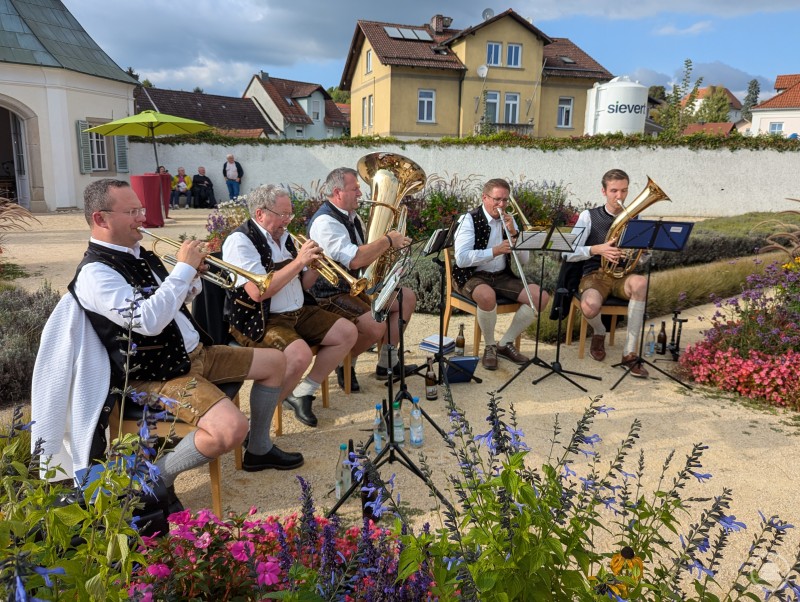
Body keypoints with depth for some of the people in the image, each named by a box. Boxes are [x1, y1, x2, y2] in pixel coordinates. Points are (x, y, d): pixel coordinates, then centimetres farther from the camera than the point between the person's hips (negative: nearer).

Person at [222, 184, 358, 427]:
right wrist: (299, 261, -22)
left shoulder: (284, 237, 11)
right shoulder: (240, 241, -14)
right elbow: (258, 292, -26)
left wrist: (314, 267, -5)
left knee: (348, 332, 1)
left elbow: (301, 285, 18)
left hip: (298, 312, 9)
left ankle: (303, 392, 9)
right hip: (259, 321, -9)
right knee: (300, 354, -33)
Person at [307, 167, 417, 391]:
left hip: (356, 286, 10)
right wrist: (388, 241, -20)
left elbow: (365, 254, 20)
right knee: (376, 326, -31)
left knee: (407, 297, 7)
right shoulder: (325, 221, -21)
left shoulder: (351, 216, 11)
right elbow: (354, 260, -33)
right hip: (331, 295, -10)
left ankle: (387, 364, 12)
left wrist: (391, 244, -1)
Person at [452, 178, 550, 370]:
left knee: (541, 297, -12)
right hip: (472, 276, -6)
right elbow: (461, 258, -22)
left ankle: (506, 343, 1)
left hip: (502, 276, 6)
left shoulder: (508, 220, 8)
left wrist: (513, 233, -11)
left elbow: (524, 259, 4)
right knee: (487, 296, -39)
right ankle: (489, 346, -12)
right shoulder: (469, 219, -9)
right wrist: (495, 251, -28)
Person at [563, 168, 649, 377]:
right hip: (595, 275, -2)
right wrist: (597, 249, -23)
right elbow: (568, 254, -8)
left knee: (640, 282, -36)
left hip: (621, 275, 2)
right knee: (590, 307, -38)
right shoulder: (589, 216, 0)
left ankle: (630, 353, -26)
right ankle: (599, 333, 5)